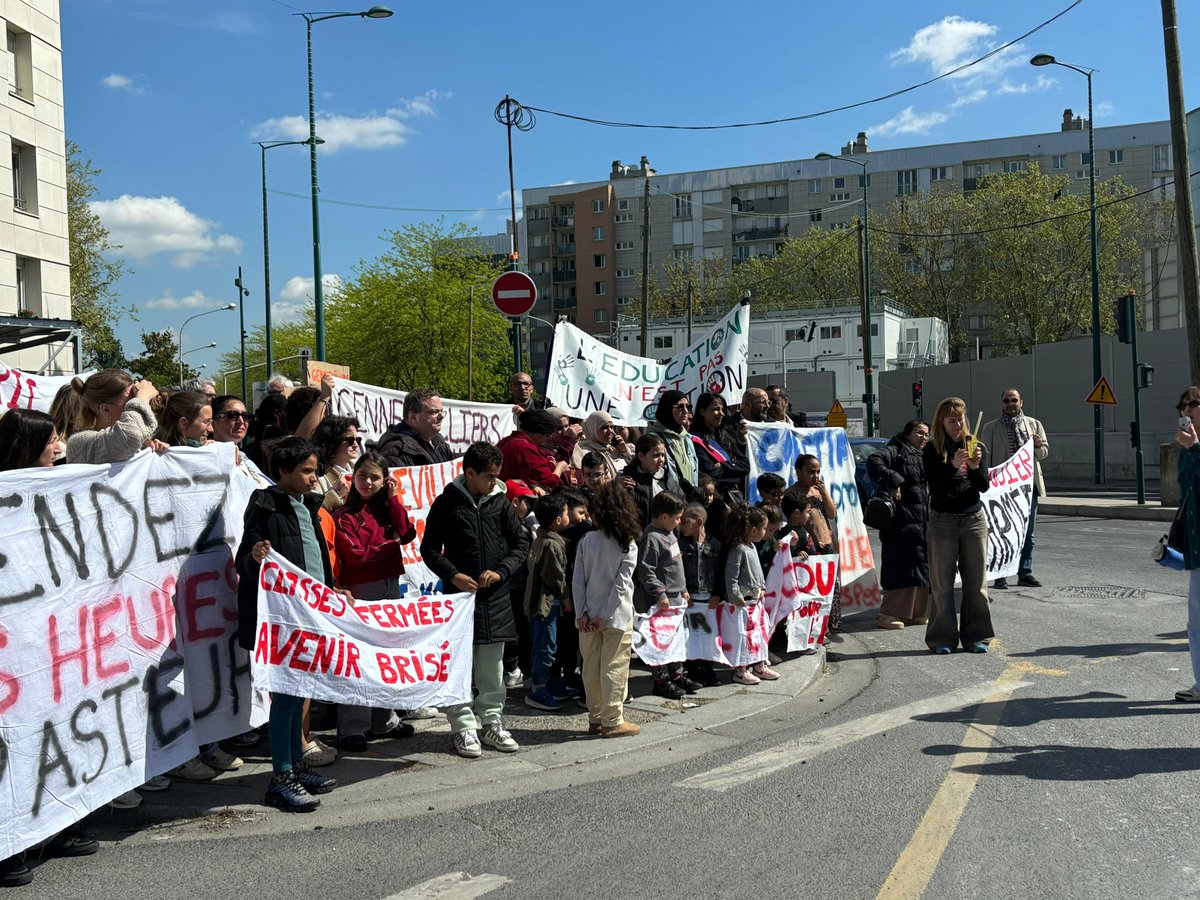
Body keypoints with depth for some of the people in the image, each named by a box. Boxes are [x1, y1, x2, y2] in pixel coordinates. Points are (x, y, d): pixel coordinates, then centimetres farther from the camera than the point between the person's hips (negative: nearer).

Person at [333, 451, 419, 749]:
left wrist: (393, 499, -4)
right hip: (361, 590, -6)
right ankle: (351, 729, -1)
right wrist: (393, 544, -5)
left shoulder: (386, 508, 11)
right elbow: (357, 555, -15)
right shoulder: (345, 514, -7)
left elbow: (407, 534, -3)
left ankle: (383, 721, 23)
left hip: (390, 587, 6)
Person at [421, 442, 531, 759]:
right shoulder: (447, 503, -3)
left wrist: (501, 571, -7)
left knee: (493, 666, 11)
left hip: (495, 595, 3)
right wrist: (453, 575, -14)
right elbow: (429, 548, 0)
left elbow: (521, 543, 9)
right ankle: (464, 728, 9)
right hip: (460, 592, -3)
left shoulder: (500, 501, 5)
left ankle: (493, 723, 21)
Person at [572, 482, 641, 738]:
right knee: (614, 668, 3)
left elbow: (577, 580, -5)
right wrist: (605, 616, -12)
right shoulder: (628, 545, -7)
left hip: (588, 616, 3)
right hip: (617, 616, -3)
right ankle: (612, 721, 5)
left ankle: (595, 718, 18)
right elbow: (622, 583, -14)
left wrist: (582, 613, -4)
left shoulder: (586, 541, -1)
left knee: (591, 668, 11)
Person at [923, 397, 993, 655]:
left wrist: (975, 467, -19)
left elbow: (984, 486, 0)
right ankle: (942, 638, 7)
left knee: (976, 580, 5)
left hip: (974, 519, 2)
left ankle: (976, 636, 14)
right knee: (942, 582, 0)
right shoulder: (932, 450, -2)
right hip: (942, 520, -2)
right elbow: (934, 485, -11)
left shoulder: (977, 446, 5)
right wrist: (952, 465, -26)